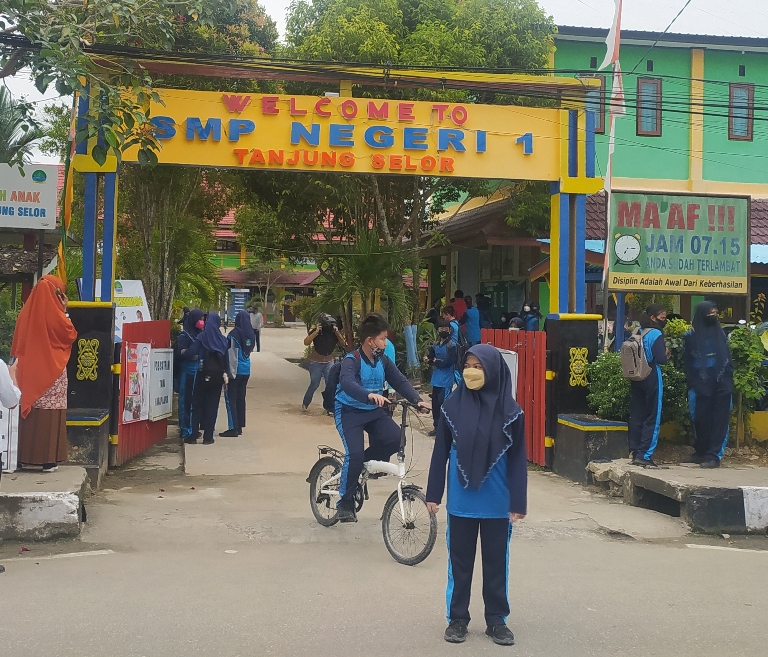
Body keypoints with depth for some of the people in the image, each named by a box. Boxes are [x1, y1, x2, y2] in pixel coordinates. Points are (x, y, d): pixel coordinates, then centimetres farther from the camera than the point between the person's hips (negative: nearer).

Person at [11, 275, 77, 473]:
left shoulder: (26, 313, 5)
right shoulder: (55, 315, -12)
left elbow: (18, 342, 11)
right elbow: (71, 334, 0)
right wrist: (64, 311, 5)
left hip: (28, 371, 5)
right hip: (52, 373, -5)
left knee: (30, 412, 10)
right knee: (50, 415, -2)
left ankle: (27, 455, 14)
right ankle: (48, 459, -2)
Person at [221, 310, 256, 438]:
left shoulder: (234, 334, -14)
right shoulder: (251, 335, 4)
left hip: (235, 369, -6)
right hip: (246, 370, 6)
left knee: (231, 398, -2)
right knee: (241, 397, 14)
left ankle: (233, 428, -6)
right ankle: (240, 426, 19)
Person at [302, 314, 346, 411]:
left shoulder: (334, 332, -4)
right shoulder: (316, 331, -10)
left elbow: (343, 343, -12)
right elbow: (306, 342, -23)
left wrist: (337, 332, -22)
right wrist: (316, 332, -31)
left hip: (329, 363, 2)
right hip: (316, 363, -2)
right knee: (314, 385, 2)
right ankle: (305, 404, 21)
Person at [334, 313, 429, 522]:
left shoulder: (383, 361, 0)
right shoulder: (351, 361, -20)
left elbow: (400, 381, -4)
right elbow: (347, 382, -38)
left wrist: (417, 400, -21)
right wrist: (369, 395, -56)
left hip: (374, 411, 6)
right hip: (350, 411, -6)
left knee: (396, 439, -18)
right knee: (355, 453, -21)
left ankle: (366, 462, 10)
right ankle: (345, 503, -3)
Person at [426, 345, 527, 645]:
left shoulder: (510, 411, -7)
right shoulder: (452, 406, -5)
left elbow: (517, 459, -4)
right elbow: (440, 452, 1)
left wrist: (518, 502, -6)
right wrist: (433, 494, 1)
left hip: (497, 503, -1)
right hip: (461, 501, 1)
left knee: (496, 562, 12)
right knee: (459, 561, 12)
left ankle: (496, 620, 26)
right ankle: (457, 618, 26)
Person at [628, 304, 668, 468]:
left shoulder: (637, 333, 10)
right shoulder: (656, 334, -12)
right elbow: (660, 359, -18)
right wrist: (666, 354, 4)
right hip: (652, 378, -7)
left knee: (636, 416, 11)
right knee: (652, 418, -1)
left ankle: (635, 452, 15)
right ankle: (644, 455, -4)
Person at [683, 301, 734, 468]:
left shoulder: (720, 333, 9)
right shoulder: (690, 336, 0)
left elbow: (728, 358, 12)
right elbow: (687, 363, 1)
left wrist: (728, 378, 0)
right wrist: (693, 384, -6)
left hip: (721, 386, 2)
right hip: (700, 386, -2)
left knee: (719, 421, -3)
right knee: (701, 420, 5)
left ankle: (714, 456, -3)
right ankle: (700, 452, 19)